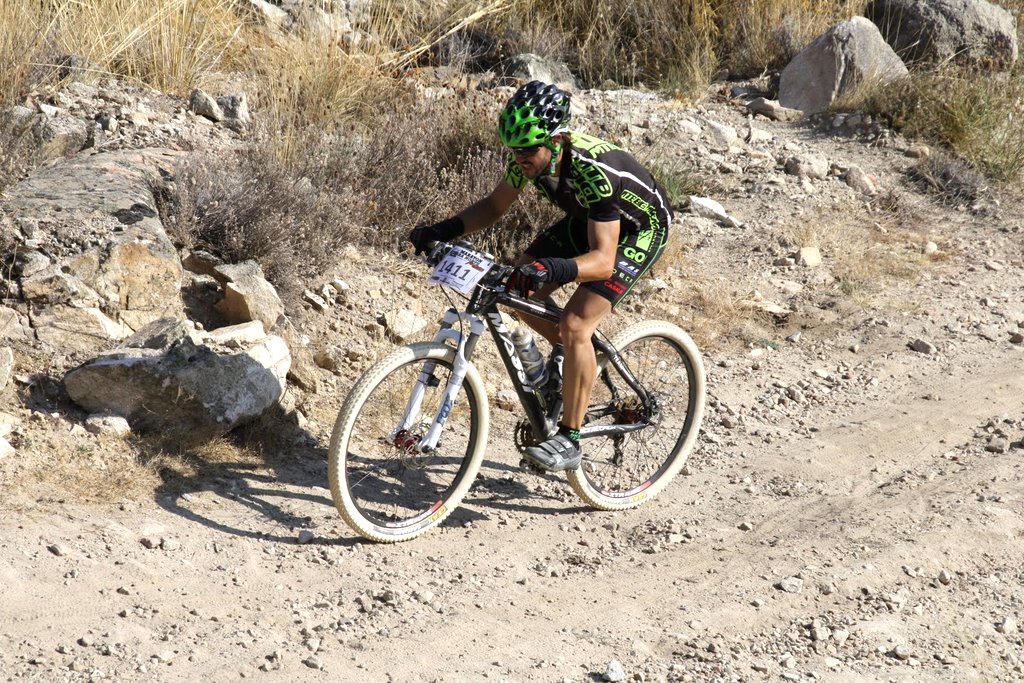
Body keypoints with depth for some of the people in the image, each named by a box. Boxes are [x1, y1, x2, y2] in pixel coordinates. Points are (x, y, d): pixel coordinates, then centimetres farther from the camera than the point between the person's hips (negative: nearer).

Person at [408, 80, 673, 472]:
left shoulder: (594, 171, -39)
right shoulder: (529, 156, -19)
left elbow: (603, 259, -41)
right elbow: (494, 206, -2)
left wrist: (553, 270, -59)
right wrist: (441, 231, -17)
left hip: (639, 229, -8)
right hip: (588, 219, 8)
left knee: (574, 325, -22)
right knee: (519, 290, -5)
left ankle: (569, 442, -13)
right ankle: (575, 357, 22)